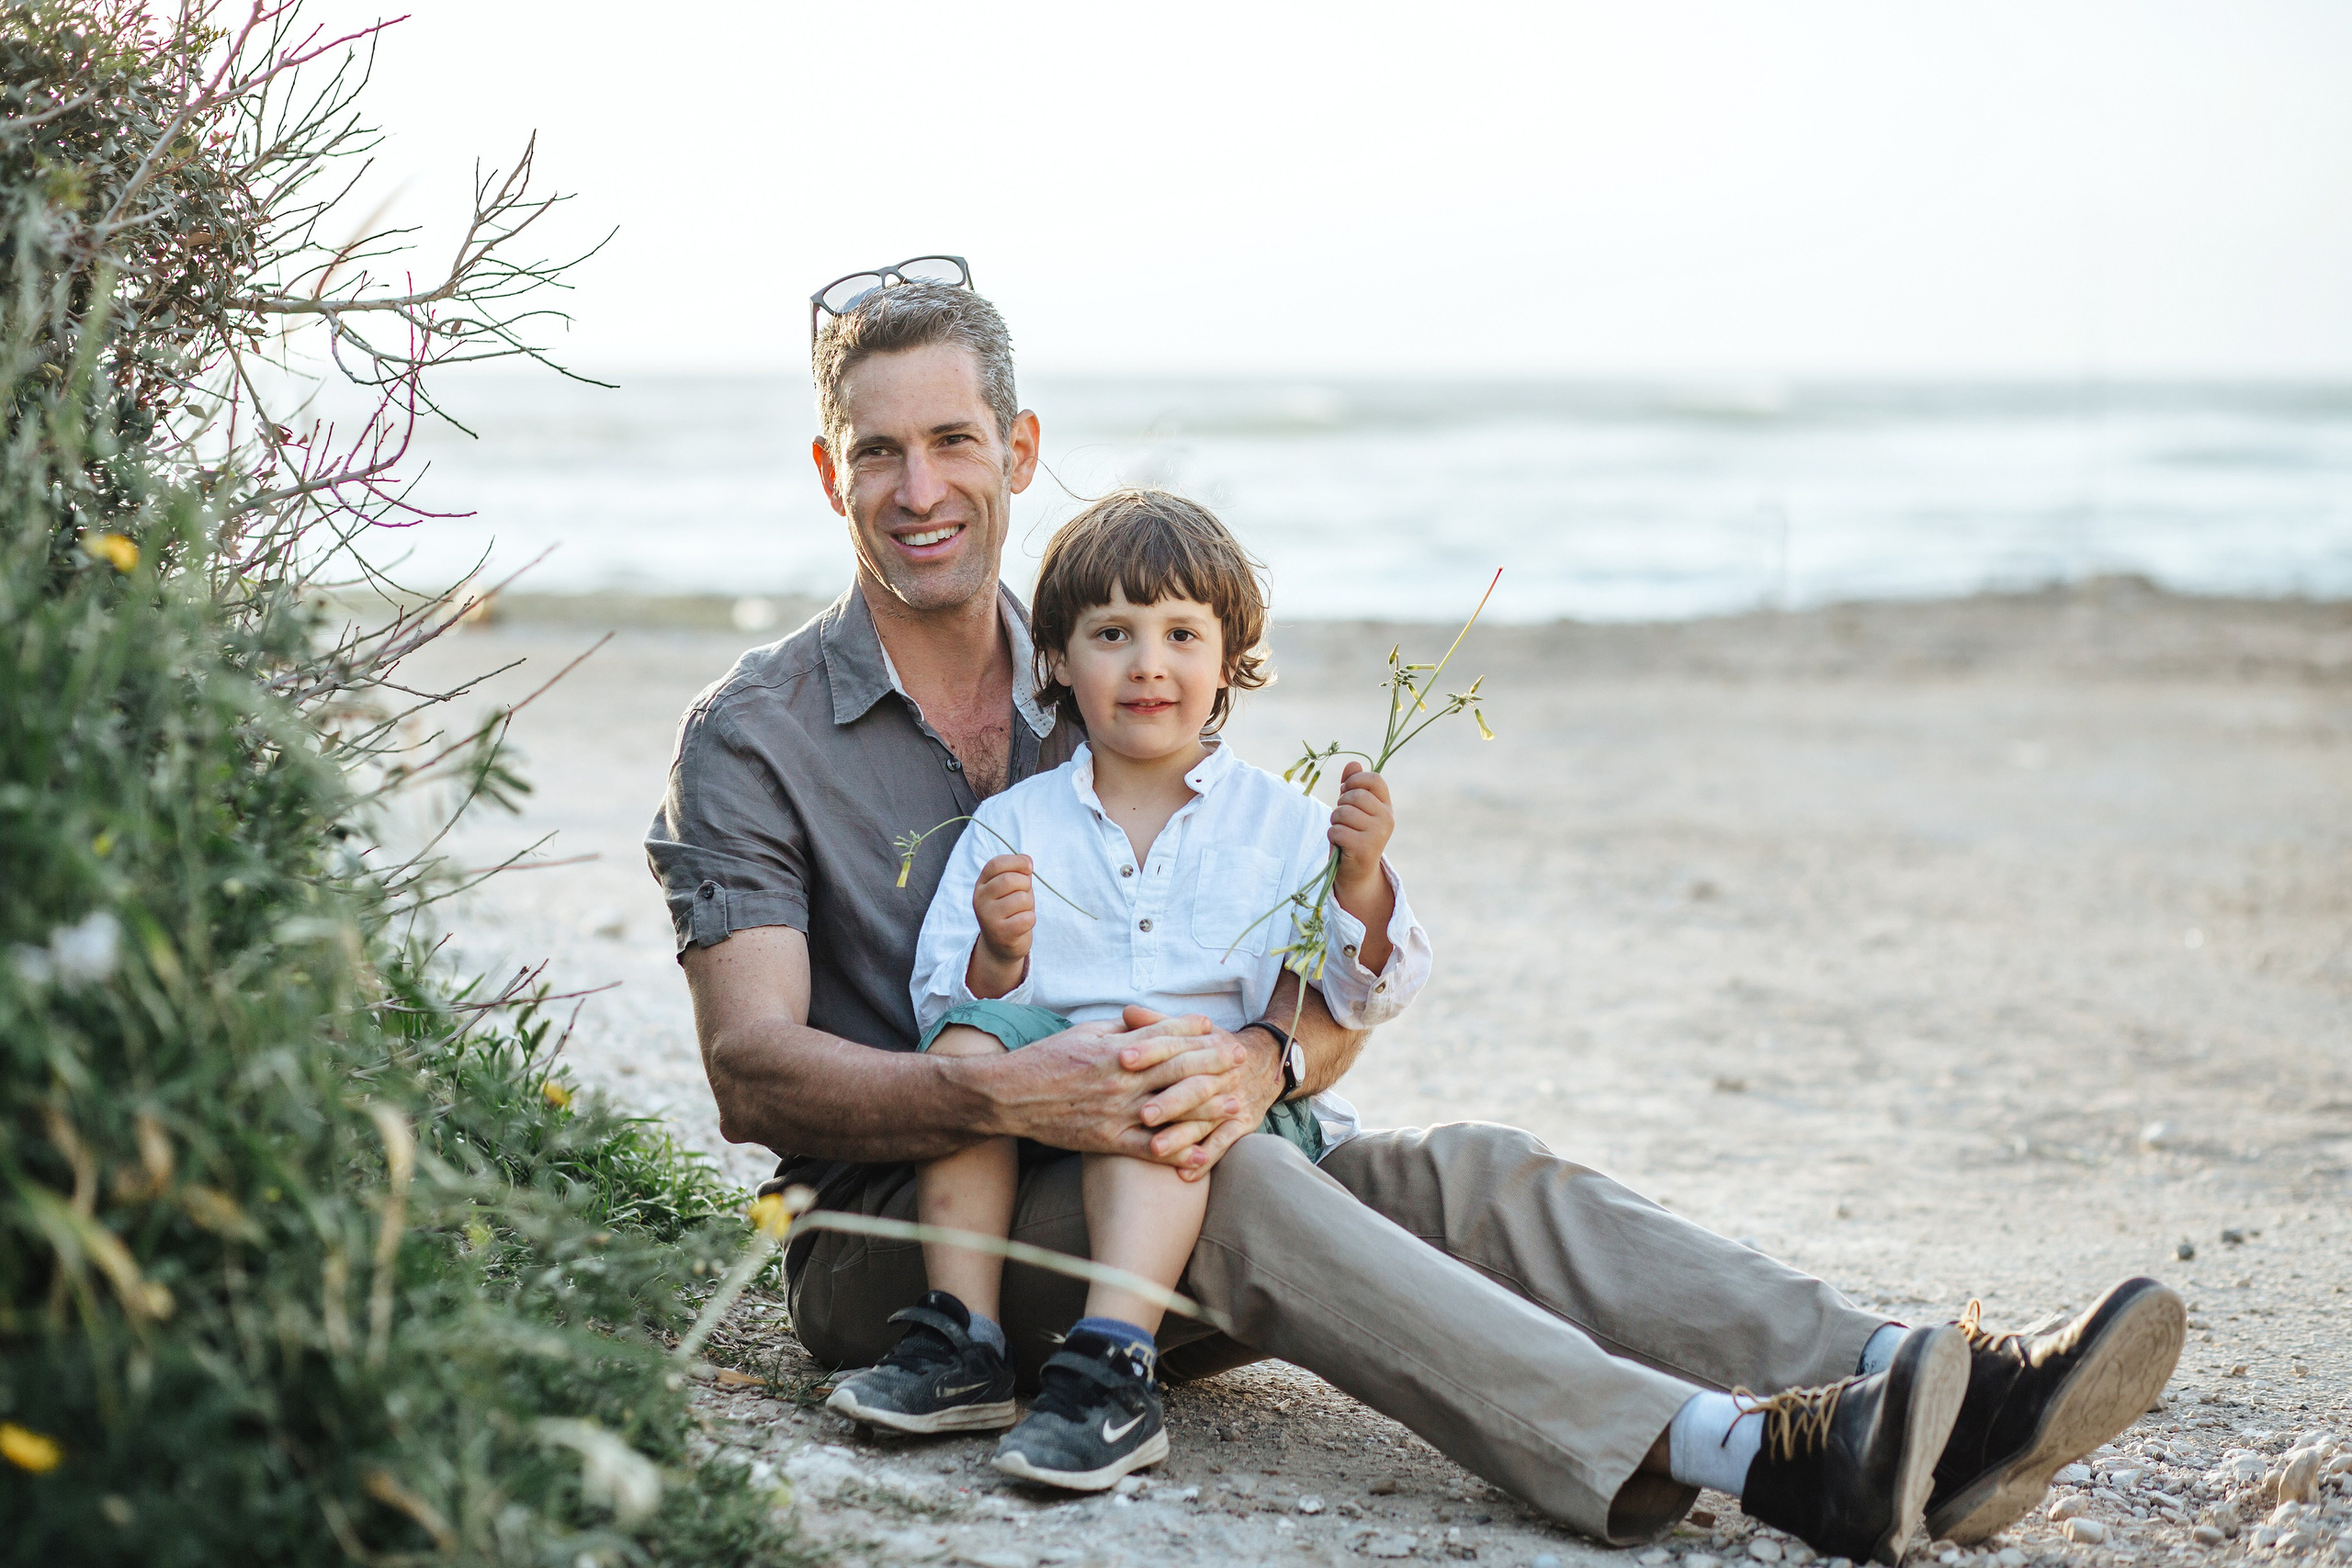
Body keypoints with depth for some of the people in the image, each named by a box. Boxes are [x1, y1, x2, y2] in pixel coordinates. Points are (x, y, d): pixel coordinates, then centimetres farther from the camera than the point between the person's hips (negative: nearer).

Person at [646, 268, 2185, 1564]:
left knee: (1468, 1173, -20)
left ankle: (1937, 1399, -38)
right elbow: (754, 1073, -15)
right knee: (1219, 1180, -34)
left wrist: (1261, 1064, -21)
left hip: (1133, 1197, 5)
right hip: (896, 1234, -5)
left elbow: (1331, 994, 4)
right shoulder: (752, 738, -2)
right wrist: (999, 1094, -33)